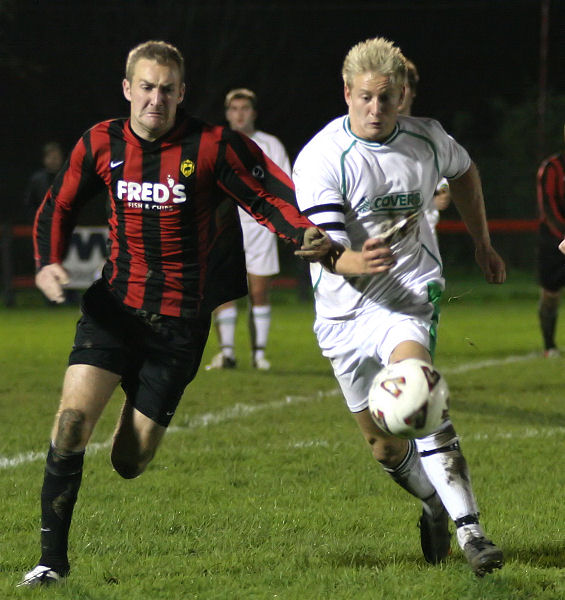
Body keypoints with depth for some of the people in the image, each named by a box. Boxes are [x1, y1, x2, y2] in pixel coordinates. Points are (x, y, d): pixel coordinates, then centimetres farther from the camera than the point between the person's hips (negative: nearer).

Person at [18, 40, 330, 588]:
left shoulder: (212, 147, -10)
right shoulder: (101, 144, 0)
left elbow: (273, 194, -8)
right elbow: (58, 206, 13)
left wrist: (308, 234, -28)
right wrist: (47, 263, -4)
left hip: (181, 321, -2)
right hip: (113, 305, 2)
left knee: (130, 462, -1)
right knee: (73, 416, -19)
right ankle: (53, 557, -8)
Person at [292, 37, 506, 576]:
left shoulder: (427, 139, -4)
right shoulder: (319, 159, -15)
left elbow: (463, 172, 21)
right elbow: (328, 251, -22)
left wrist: (482, 245, 25)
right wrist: (357, 261, -44)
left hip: (409, 293, -1)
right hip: (345, 310, 1)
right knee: (383, 446, 6)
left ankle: (469, 528, -33)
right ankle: (436, 506, 37)